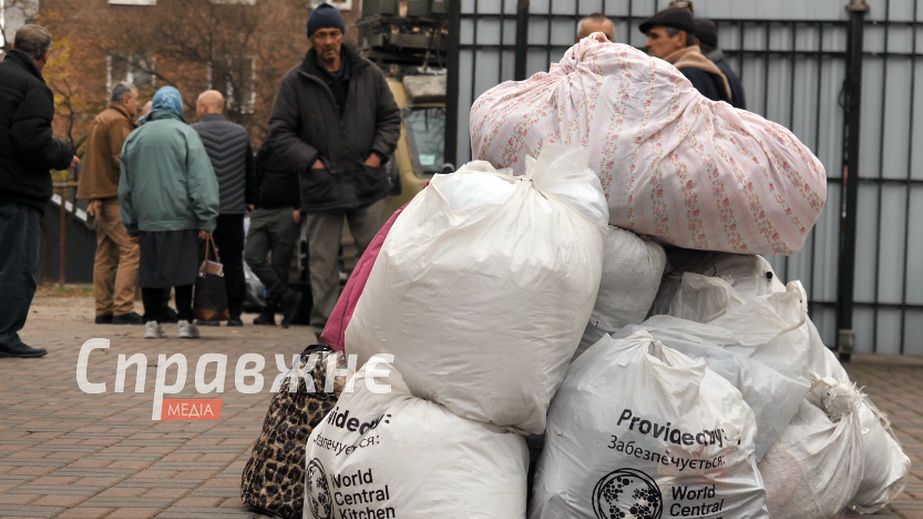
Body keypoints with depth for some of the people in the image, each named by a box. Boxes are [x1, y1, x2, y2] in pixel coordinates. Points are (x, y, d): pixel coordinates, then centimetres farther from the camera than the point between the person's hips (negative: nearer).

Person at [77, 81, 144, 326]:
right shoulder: (119, 121, -10)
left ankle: (103, 310, 11)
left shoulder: (100, 120, 21)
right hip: (116, 196, -10)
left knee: (105, 254, 10)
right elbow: (123, 160, -19)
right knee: (130, 251, -12)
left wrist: (95, 197, 16)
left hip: (103, 196, 10)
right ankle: (122, 309, -17)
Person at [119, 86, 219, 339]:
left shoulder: (134, 137, 14)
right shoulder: (185, 133, -1)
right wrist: (206, 220, -9)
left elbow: (125, 187, 17)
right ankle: (184, 321, 3)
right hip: (181, 217, -4)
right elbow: (201, 179, -9)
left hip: (146, 219, 4)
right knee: (183, 270, 3)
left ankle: (151, 322, 10)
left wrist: (132, 225, 20)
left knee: (150, 271, 9)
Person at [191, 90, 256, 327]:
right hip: (234, 209, 2)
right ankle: (234, 313, 6)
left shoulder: (191, 133, -6)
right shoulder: (241, 133, 5)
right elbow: (250, 172, 12)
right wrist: (249, 200, 22)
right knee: (233, 261, 7)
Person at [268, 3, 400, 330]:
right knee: (323, 261, 4)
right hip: (321, 187, -2)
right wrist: (310, 160, -10)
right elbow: (279, 131, 0)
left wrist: (378, 153, -1)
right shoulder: (296, 81, -2)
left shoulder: (369, 75, 5)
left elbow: (390, 117, 14)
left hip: (367, 184, 2)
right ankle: (325, 326, 11)